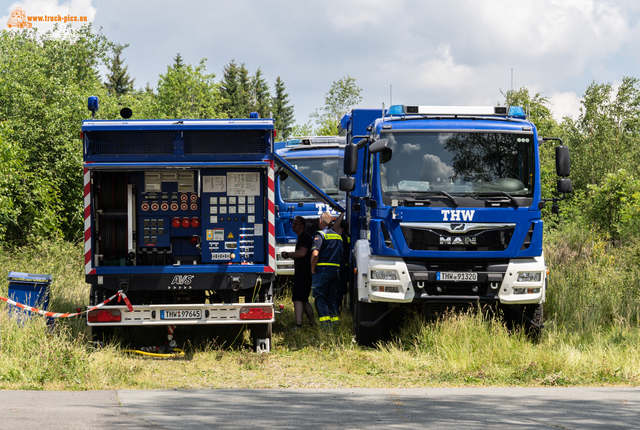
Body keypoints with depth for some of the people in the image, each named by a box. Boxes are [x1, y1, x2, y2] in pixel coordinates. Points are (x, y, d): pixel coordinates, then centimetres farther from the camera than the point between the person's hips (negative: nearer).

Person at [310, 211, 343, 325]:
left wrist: (313, 269, -9)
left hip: (322, 270, -7)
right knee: (331, 298, 14)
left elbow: (315, 254, -18)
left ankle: (326, 324, -10)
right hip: (335, 271, 7)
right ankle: (335, 323, 10)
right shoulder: (338, 236, 15)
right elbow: (341, 256, 18)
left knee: (320, 298, -3)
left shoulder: (320, 234, -8)